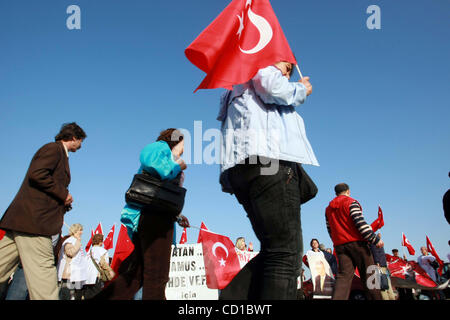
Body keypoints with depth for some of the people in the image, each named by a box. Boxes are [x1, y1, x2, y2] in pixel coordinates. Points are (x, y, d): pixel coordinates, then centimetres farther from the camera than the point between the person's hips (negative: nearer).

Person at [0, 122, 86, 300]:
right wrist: (64, 194, -11)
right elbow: (37, 174, -18)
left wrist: (63, 202, 16)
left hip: (22, 219, 10)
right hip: (34, 220, -10)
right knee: (43, 268, -11)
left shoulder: (56, 151, 26)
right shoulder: (54, 148, -3)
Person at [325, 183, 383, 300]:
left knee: (343, 276, -3)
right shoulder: (351, 202, -1)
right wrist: (375, 239, -11)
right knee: (368, 274, 3)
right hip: (357, 242, -5)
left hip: (339, 245, 5)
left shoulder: (328, 208, 18)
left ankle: (338, 298, -18)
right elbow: (360, 223, -12)